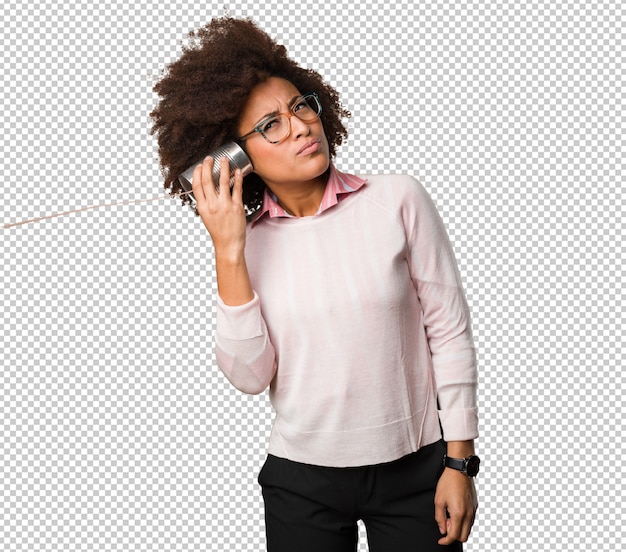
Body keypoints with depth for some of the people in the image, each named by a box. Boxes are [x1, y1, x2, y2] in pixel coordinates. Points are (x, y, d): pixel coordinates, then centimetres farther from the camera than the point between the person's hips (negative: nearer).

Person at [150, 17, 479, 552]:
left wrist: (459, 462, -4)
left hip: (415, 470, -1)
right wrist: (229, 253, -16)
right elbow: (250, 376, -11)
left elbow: (450, 332, -4)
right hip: (300, 481, 2)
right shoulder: (248, 242, -1)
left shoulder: (397, 200, -7)